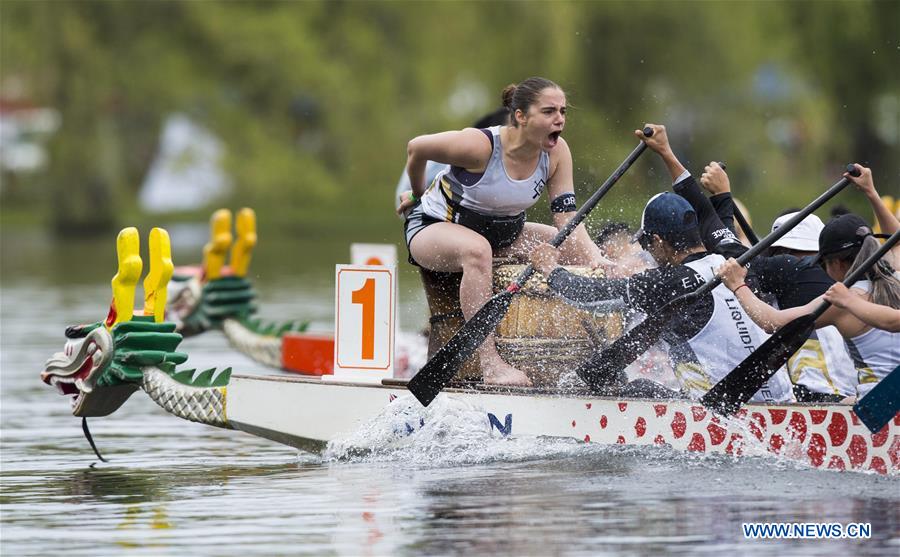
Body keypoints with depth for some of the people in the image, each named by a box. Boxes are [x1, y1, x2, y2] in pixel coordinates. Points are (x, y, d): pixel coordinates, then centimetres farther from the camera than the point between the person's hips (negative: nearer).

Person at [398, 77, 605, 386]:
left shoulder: (556, 152, -12)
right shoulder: (480, 145, -28)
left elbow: (567, 218, -14)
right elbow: (416, 148, -11)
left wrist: (596, 259, -33)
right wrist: (418, 196, 8)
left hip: (503, 233, 7)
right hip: (434, 229, -7)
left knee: (583, 252, -4)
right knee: (477, 249, -41)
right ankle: (490, 363, -42)